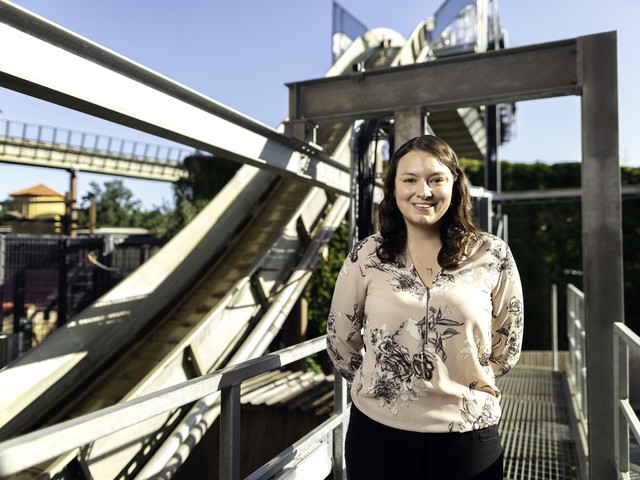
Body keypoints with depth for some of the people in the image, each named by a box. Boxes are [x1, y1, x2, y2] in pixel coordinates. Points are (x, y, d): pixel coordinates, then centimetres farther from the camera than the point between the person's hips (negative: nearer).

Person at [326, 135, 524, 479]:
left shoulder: (492, 256, -6)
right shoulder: (366, 256, -6)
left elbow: (506, 348, 5)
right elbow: (340, 340, 3)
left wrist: (457, 388, 7)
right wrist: (382, 386, 10)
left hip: (468, 436, 0)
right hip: (377, 431, 1)